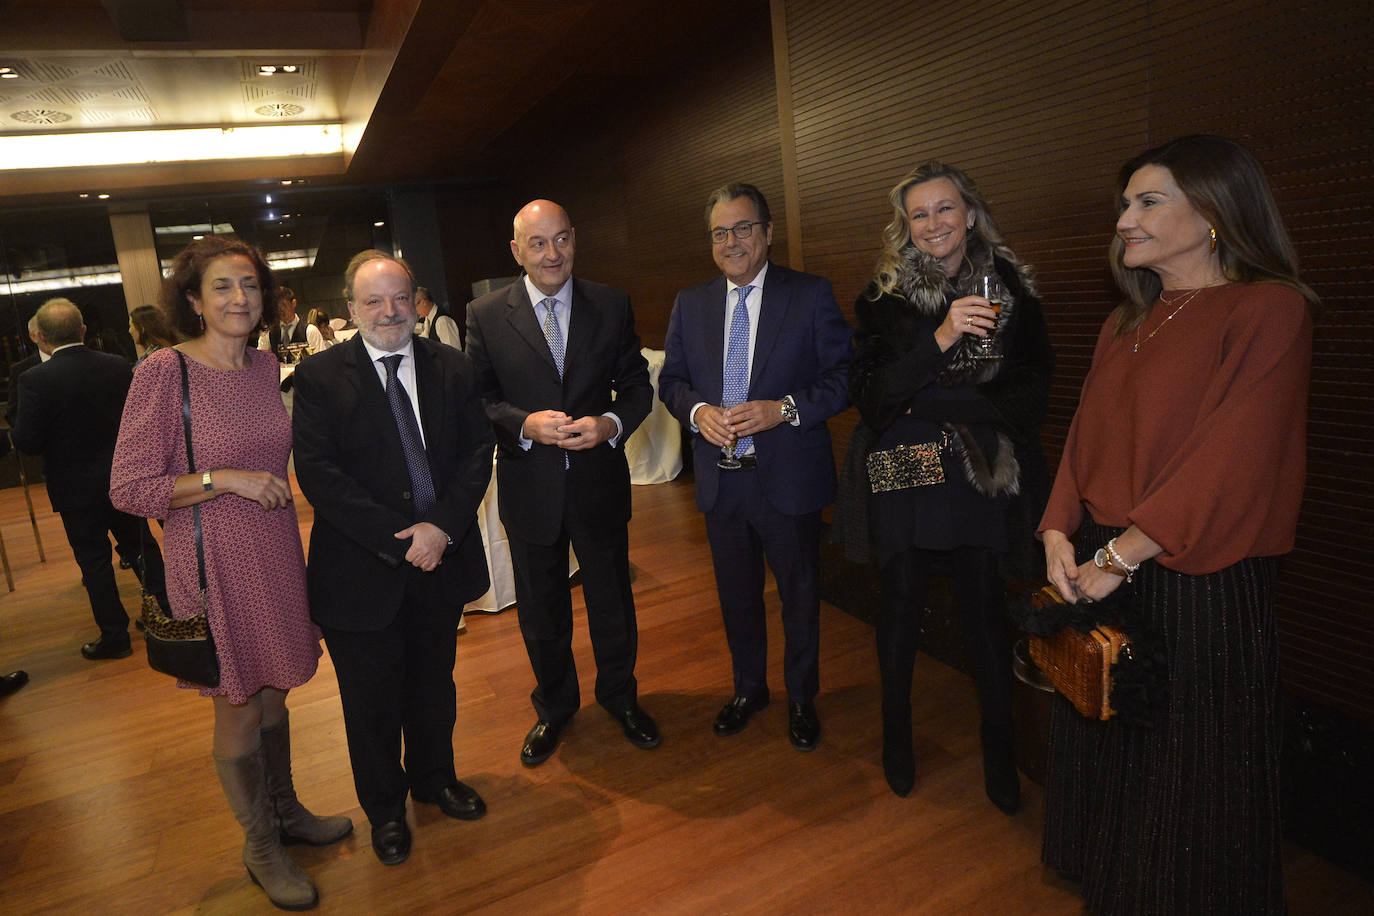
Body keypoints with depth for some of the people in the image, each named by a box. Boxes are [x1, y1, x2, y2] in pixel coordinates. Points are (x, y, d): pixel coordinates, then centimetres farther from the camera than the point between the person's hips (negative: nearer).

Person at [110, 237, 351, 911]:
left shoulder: (264, 366, 3)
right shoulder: (163, 371, -15)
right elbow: (128, 488, -14)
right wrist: (224, 480, -20)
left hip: (276, 552, 5)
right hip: (214, 562, -5)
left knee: (272, 694, 20)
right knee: (238, 711, 11)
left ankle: (285, 811, 42)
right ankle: (261, 846, 32)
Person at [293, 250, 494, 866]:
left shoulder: (452, 367, 1)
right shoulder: (319, 377, -8)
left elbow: (477, 451, -2)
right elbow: (317, 473, -15)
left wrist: (443, 526, -16)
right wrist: (398, 536, -20)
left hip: (442, 560, 3)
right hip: (362, 571, -2)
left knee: (433, 682, 21)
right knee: (373, 698, 15)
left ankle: (434, 778, 47)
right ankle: (385, 808, 40)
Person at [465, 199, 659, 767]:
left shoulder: (612, 306, -1)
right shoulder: (486, 315, -4)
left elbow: (637, 385, 0)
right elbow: (478, 398, -5)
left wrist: (611, 423, -20)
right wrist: (524, 424, -23)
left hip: (600, 481, 1)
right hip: (530, 487, 0)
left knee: (613, 600, 17)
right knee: (541, 611, 17)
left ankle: (620, 696, 43)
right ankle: (555, 706, 42)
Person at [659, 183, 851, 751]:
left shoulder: (811, 295, -4)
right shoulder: (690, 304, 7)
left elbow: (843, 375, -8)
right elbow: (671, 379, 9)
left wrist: (785, 409, -22)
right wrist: (697, 411, -12)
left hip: (789, 478, -3)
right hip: (720, 480, 3)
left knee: (800, 596, 13)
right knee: (736, 595, 19)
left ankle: (801, 698, 36)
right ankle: (748, 689, 41)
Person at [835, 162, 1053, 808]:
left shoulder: (1011, 288, 4)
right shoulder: (885, 297, 0)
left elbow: (1031, 392, 3)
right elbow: (868, 392, -11)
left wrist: (930, 404, -7)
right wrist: (940, 339, -23)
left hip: (983, 475, 1)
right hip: (903, 475, -1)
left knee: (984, 610, 5)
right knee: (901, 605, 8)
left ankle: (1000, 756, 25)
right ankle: (897, 742, 30)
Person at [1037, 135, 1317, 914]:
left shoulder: (1268, 310, -10)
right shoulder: (1124, 325, 12)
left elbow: (1229, 459, -18)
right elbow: (1085, 440, 9)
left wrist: (1122, 554, -18)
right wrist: (1059, 532, -6)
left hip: (1200, 585, -7)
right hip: (1103, 573, 7)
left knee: (1188, 772, 10)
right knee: (1106, 755, 19)